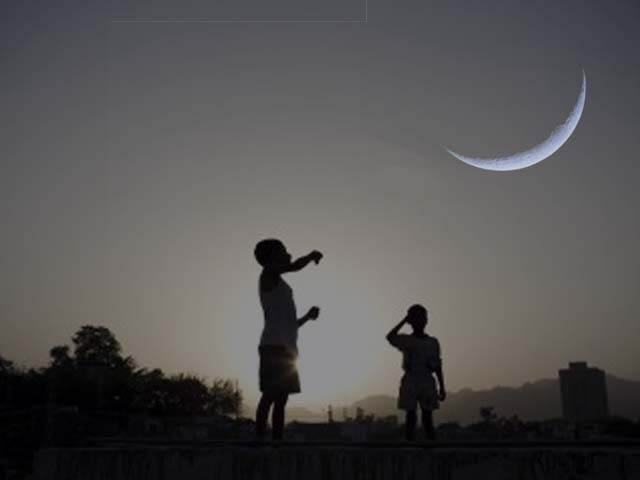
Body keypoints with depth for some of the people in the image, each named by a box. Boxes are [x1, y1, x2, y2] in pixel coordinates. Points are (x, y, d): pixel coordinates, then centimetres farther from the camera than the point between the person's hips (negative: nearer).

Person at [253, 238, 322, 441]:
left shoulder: (279, 286, 27)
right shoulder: (268, 274, 3)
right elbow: (295, 266, -17)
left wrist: (307, 317, 19)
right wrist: (312, 256, 0)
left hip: (285, 347, 9)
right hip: (274, 346, -9)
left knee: (281, 398, 3)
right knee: (271, 395, -14)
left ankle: (277, 440, 3)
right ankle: (260, 438, -16)